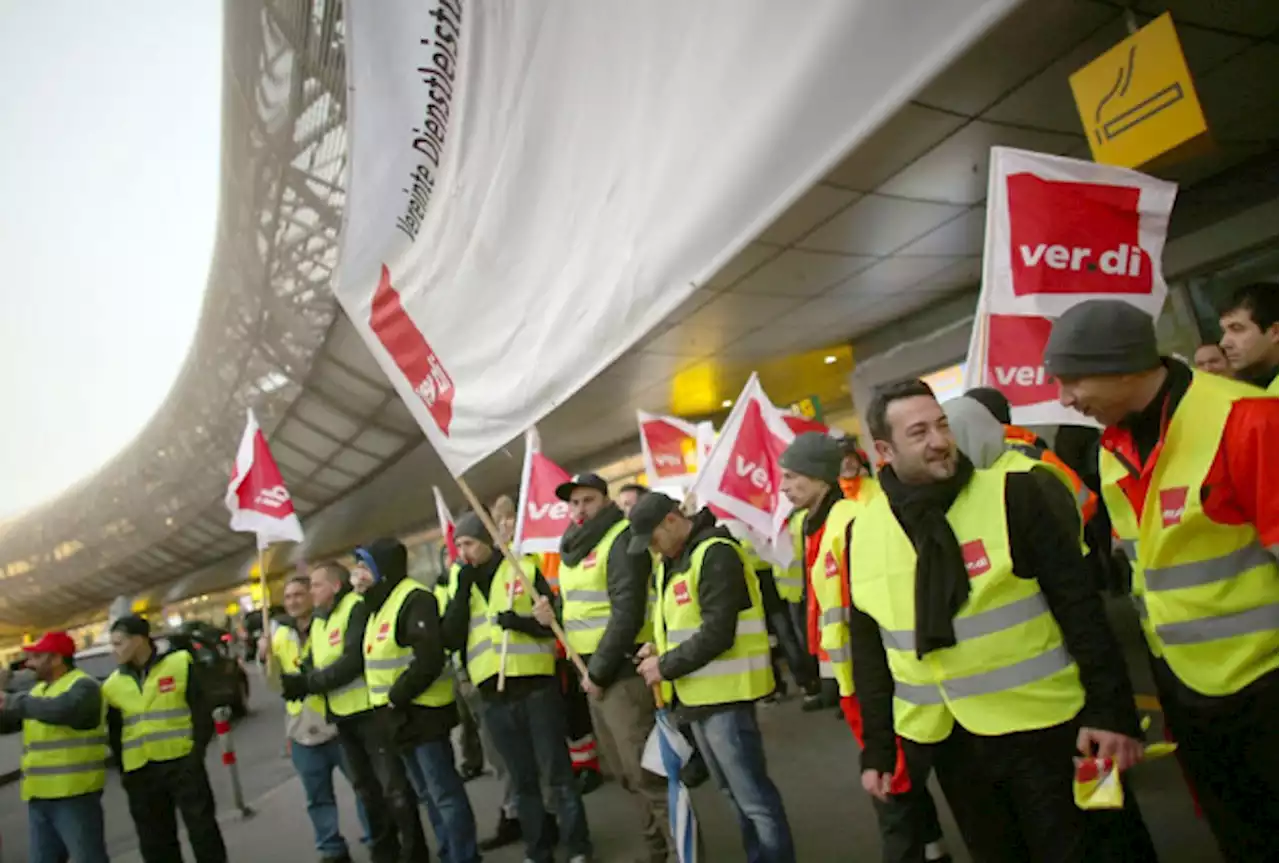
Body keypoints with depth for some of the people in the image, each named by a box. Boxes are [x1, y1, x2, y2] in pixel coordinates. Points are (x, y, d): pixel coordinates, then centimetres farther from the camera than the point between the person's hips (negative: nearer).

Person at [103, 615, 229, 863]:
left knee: (203, 831, 2)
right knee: (155, 842, 11)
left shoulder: (179, 664, -4)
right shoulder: (113, 685, 7)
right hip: (140, 772, 4)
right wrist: (124, 769, 4)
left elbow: (201, 712, -3)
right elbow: (115, 733, 14)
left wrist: (197, 752, -11)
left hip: (182, 763, -4)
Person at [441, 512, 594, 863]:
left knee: (557, 773, 4)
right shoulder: (462, 585, 10)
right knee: (523, 780, 15)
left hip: (536, 688, -4)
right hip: (495, 697, 4)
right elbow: (451, 639, -1)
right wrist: (463, 591, -10)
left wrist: (525, 622, -21)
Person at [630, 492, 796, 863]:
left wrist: (666, 667, -16)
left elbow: (718, 633, -23)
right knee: (733, 792, 20)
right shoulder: (672, 560, 12)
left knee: (754, 797, -1)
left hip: (724, 693, -9)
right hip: (697, 692, 9)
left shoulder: (716, 554, -17)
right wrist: (660, 648, 2)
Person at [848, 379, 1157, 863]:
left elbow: (1078, 606, -9)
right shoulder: (863, 531, -2)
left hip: (1042, 726, -3)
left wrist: (1112, 710, -12)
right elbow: (869, 650, 4)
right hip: (947, 742, 3)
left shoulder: (1011, 494, -10)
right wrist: (877, 747, 5)